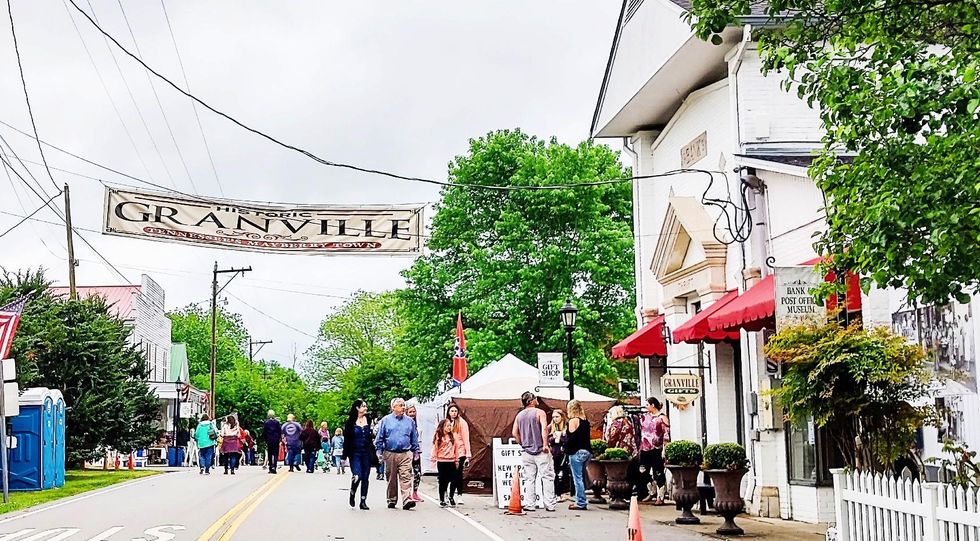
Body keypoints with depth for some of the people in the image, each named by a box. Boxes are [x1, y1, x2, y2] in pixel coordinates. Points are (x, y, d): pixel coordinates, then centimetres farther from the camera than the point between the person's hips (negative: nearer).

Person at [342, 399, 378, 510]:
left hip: (366, 453, 3)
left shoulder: (369, 421, 8)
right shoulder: (350, 422, -2)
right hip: (355, 453, -3)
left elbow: (371, 438, 11)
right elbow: (346, 439, -1)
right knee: (357, 476, -15)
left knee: (365, 478, 4)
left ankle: (363, 501, 13)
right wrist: (345, 456, -5)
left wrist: (373, 454, 7)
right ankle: (352, 494, 13)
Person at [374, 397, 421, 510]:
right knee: (391, 479, 8)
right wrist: (379, 451, 2)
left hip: (405, 454, 0)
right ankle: (392, 500, 19)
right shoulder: (385, 420, 5)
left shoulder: (409, 421, 9)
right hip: (390, 454, 0)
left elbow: (414, 438, 16)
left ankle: (407, 500, -19)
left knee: (406, 477, -12)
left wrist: (416, 450, 13)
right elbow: (379, 438, 7)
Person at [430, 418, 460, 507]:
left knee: (455, 480, -4)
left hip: (451, 462, 3)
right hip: (442, 462, -3)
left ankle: (451, 497, 15)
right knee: (443, 481, 4)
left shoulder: (452, 436, 9)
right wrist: (434, 460, -6)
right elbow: (435, 449, -2)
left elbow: (456, 448, 13)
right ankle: (442, 500, 15)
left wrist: (457, 460, 12)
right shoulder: (438, 437, -1)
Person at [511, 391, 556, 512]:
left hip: (527, 451, 5)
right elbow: (544, 428, -19)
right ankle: (549, 504, -1)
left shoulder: (519, 415, 10)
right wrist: (545, 444, -19)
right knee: (547, 477, 0)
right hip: (541, 451, -5)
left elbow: (514, 433, 9)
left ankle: (529, 504, 6)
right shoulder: (539, 412, -6)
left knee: (529, 479, 8)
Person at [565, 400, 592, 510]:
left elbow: (571, 438, -15)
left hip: (577, 452, -8)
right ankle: (581, 501, 16)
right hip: (587, 451, 8)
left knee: (577, 478, -4)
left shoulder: (573, 421, -9)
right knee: (581, 477, 14)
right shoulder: (586, 421, 13)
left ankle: (581, 503, -4)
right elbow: (587, 436, 15)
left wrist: (566, 450, -2)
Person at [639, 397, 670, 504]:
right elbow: (641, 431, 20)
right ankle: (650, 493, 25)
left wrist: (664, 450, -15)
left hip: (656, 450, -7)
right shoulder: (645, 416, 12)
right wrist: (639, 447, 16)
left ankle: (660, 497, 3)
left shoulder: (662, 417, -6)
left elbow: (666, 435, -10)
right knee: (644, 473, 10)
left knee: (658, 474, -2)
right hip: (644, 449, 7)